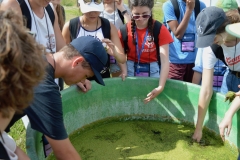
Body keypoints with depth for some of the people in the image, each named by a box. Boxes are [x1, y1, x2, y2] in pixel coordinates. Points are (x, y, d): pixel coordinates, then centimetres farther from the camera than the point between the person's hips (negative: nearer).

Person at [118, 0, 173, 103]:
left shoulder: (160, 29, -13)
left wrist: (161, 86, -28)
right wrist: (124, 73, -21)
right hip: (131, 71, 1)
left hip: (153, 71, -1)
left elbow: (165, 61, -18)